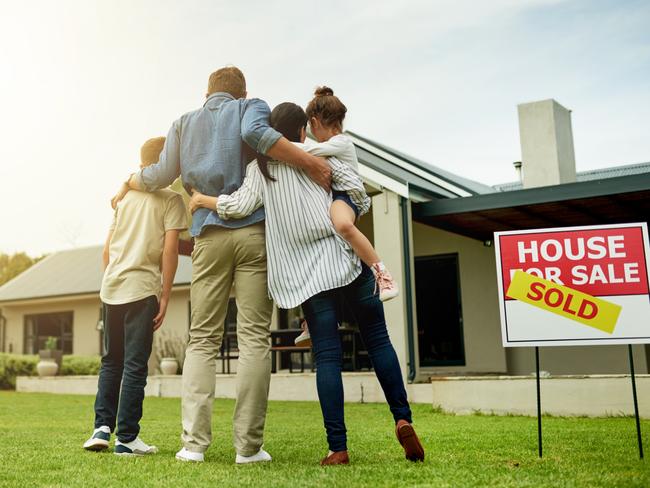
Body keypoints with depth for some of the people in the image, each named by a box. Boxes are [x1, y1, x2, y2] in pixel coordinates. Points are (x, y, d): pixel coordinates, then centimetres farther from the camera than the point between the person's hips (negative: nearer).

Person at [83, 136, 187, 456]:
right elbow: (170, 250, -10)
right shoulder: (171, 199, -1)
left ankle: (102, 427, 11)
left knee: (111, 361, 16)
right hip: (142, 288, -5)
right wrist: (165, 296, -6)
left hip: (111, 288, 5)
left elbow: (107, 249, 15)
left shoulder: (125, 197, 16)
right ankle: (126, 438, 2)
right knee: (135, 364, -1)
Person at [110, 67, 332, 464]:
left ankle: (194, 442, -1)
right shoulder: (251, 107, 11)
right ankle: (248, 446, -3)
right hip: (254, 229, -3)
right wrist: (309, 162, -16)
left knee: (202, 339, 6)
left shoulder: (185, 123, 21)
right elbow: (255, 132, -12)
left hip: (209, 235, 3)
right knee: (254, 338, -2)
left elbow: (162, 175, 16)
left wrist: (128, 184, 35)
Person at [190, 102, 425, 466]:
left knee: (327, 355, 1)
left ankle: (338, 448, -2)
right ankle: (402, 419, 1)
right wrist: (358, 210, 16)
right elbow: (355, 187, -4)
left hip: (308, 273, 1)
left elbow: (240, 206, -5)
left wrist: (202, 200, 12)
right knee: (378, 339, 10)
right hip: (346, 257, 0)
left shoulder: (260, 167, 8)